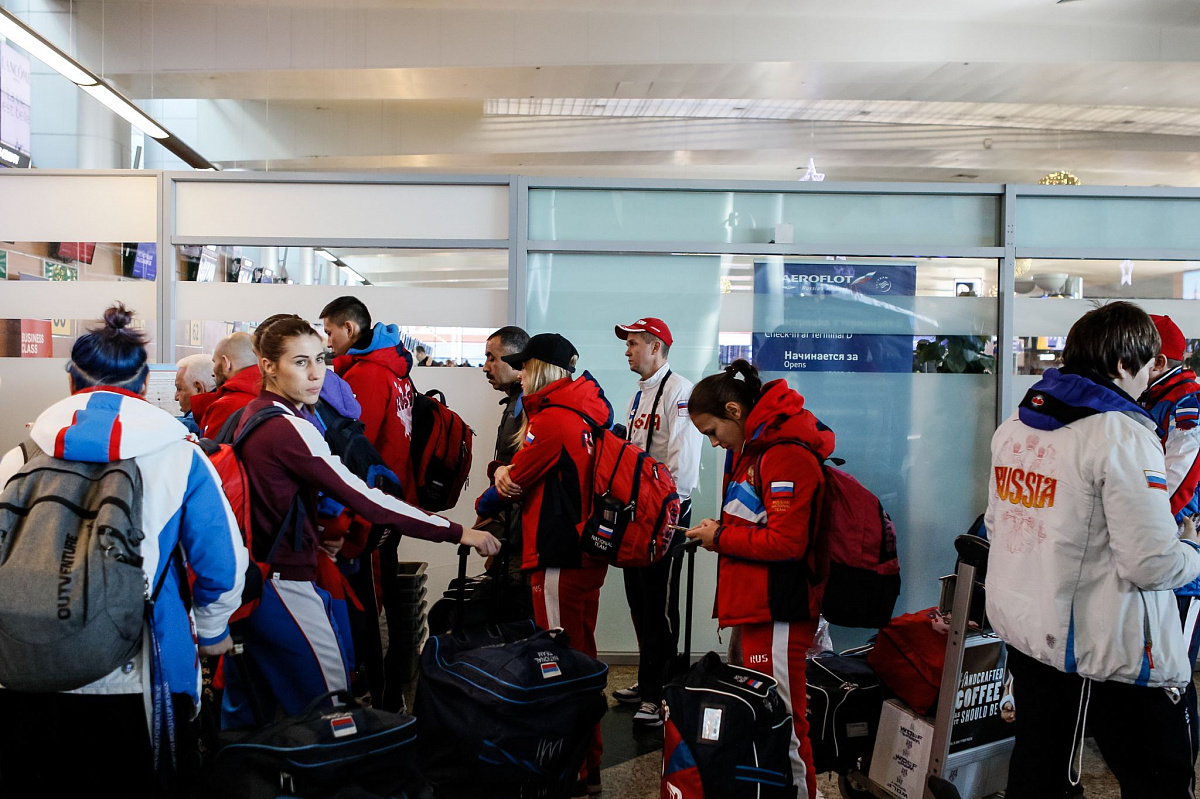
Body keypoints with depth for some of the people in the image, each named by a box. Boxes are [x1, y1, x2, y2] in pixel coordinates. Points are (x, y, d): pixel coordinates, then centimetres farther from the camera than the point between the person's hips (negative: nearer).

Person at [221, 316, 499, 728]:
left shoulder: (250, 417, 9)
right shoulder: (288, 428, -21)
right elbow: (365, 500, -24)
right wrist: (457, 533, -22)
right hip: (283, 585, -10)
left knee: (245, 710, 21)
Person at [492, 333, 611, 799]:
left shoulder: (552, 419, -16)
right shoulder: (588, 414, 10)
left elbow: (512, 484, -9)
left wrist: (501, 476, 11)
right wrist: (510, 476, 4)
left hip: (558, 557, -10)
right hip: (587, 552, 10)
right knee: (581, 657, 19)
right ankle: (588, 761, 33)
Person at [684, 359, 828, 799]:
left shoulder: (785, 454, -17)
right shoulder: (754, 446, 15)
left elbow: (787, 542, -21)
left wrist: (721, 538, -10)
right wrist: (720, 531, 6)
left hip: (777, 613, -10)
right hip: (758, 606, 10)